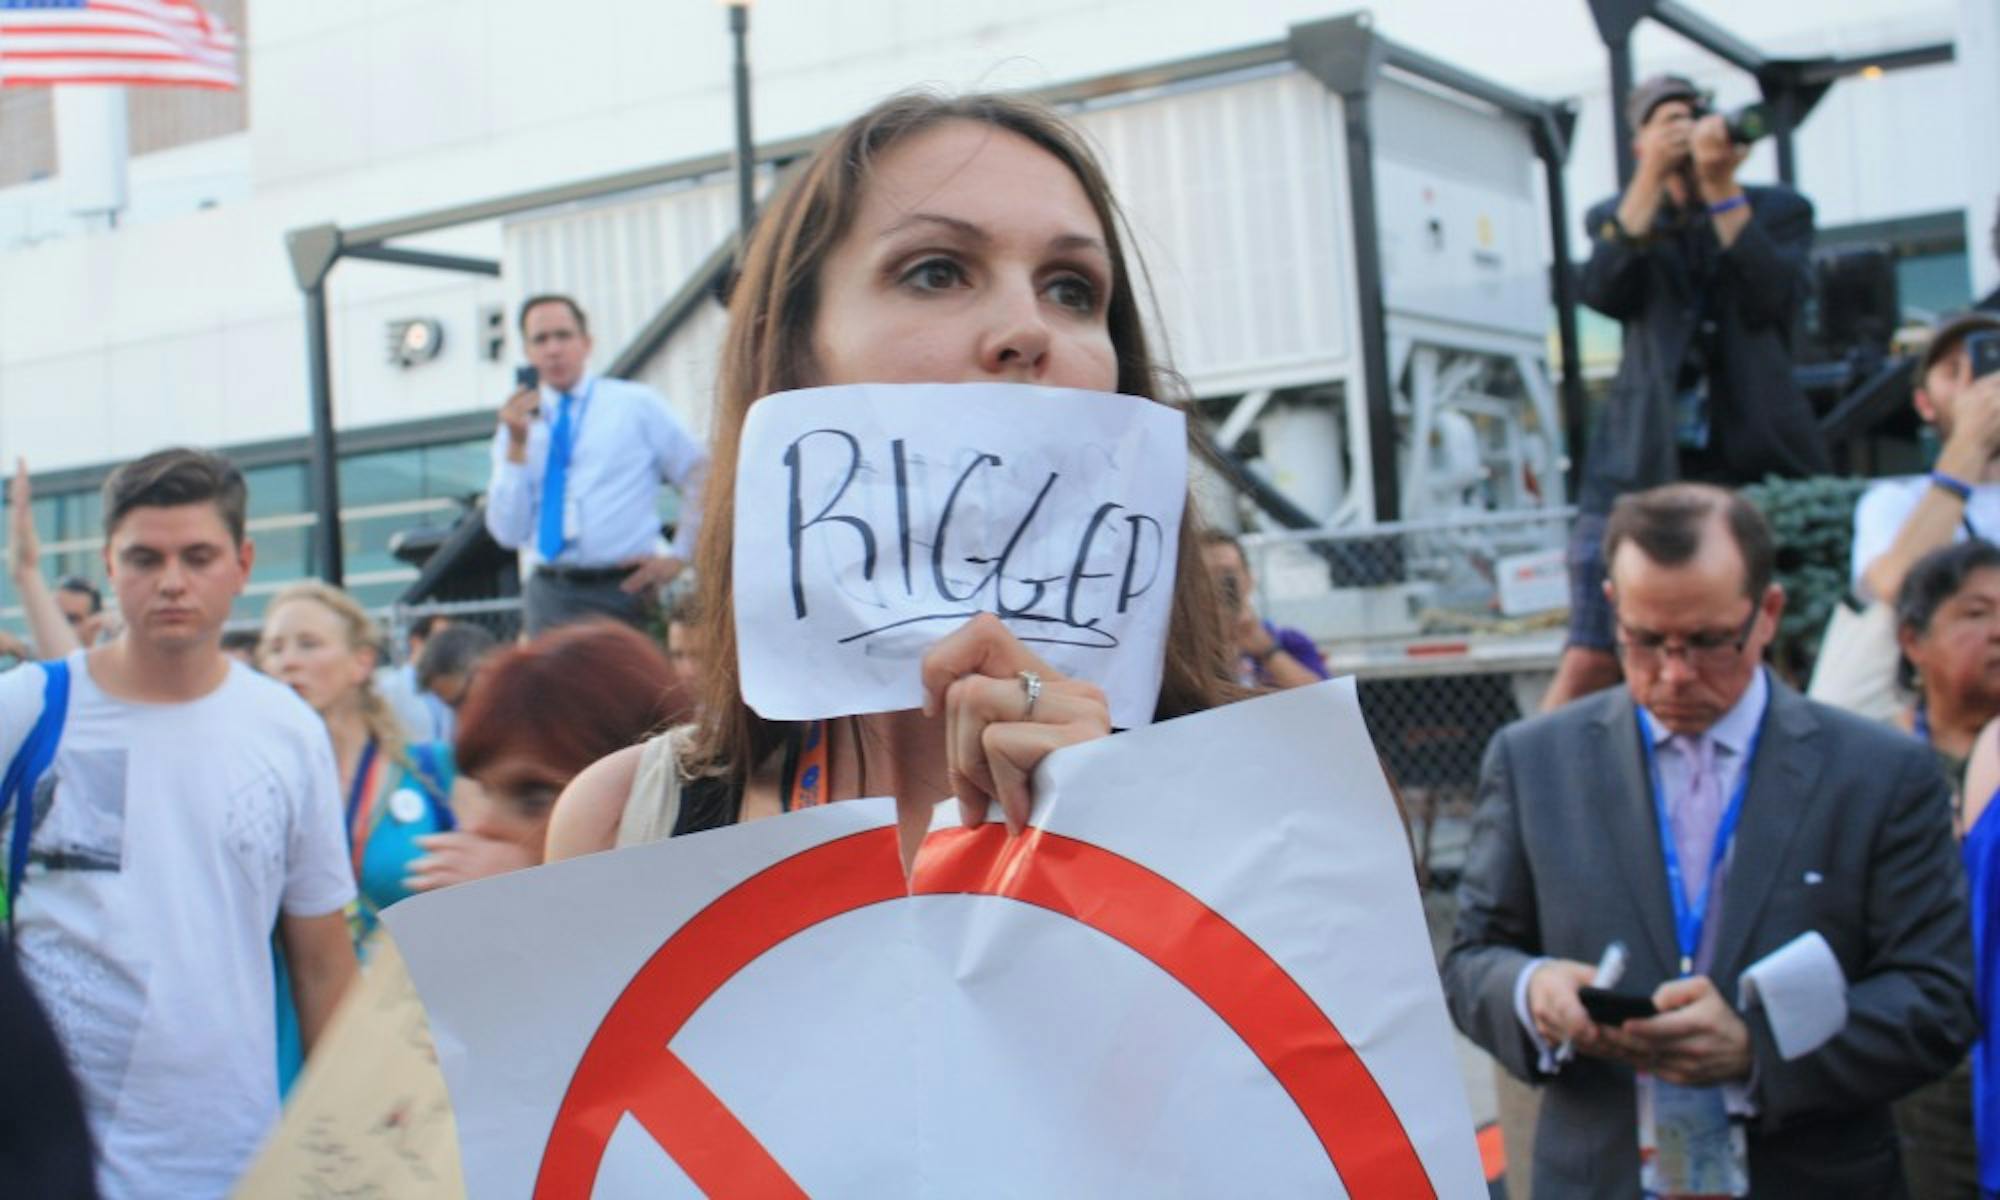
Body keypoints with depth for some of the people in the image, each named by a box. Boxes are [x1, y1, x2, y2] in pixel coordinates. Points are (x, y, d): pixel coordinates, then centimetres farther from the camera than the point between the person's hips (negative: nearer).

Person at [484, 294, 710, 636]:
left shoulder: (638, 405, 5)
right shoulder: (517, 425, 10)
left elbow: (702, 478, 7)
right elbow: (509, 534, 2)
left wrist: (678, 556, 1)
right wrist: (516, 446, -6)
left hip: (623, 591, -2)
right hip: (549, 595, 2)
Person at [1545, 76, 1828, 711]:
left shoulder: (1779, 211, 11)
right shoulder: (1619, 217, 13)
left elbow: (1774, 300, -8)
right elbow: (1603, 293, -8)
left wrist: (1722, 188, -11)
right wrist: (1653, 179, -10)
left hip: (1757, 461, 1)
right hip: (1645, 459, 0)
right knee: (1590, 660, -9)